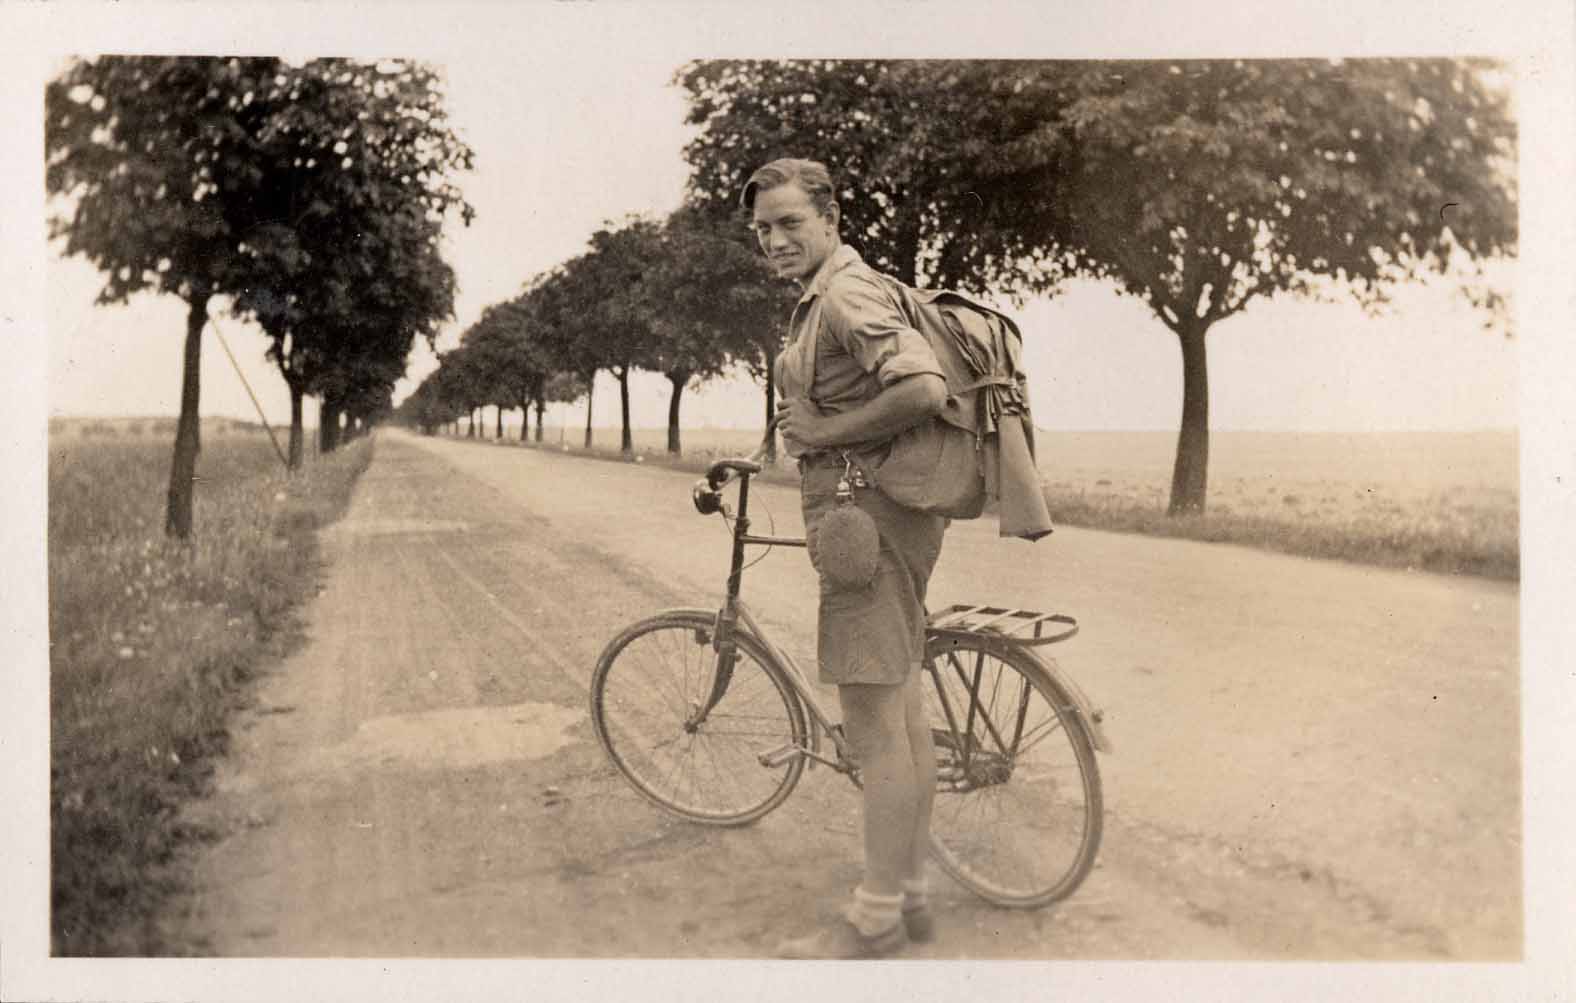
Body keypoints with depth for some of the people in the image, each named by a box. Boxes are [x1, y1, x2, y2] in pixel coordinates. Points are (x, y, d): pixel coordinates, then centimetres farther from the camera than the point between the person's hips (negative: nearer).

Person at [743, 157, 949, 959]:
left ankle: (874, 919, 8)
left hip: (866, 518, -11)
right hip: (878, 518, 11)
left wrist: (825, 430, -18)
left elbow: (923, 388, -28)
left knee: (874, 728, -4)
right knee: (904, 717, 15)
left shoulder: (845, 294, -14)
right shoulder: (822, 299, 18)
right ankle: (909, 892, 27)